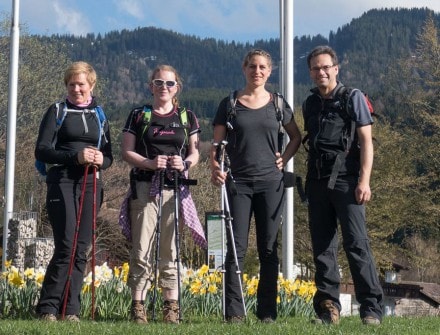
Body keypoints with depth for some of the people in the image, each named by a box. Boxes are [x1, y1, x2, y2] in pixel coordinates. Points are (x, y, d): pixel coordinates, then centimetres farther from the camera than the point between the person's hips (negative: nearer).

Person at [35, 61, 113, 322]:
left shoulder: (100, 115, 16)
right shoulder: (57, 111, 6)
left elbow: (109, 156, 16)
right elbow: (41, 150, -4)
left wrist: (101, 160, -9)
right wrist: (75, 156, -17)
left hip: (91, 185, 4)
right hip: (62, 183, -4)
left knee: (82, 250, 0)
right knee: (66, 247, -13)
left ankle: (71, 310, 4)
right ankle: (47, 308, -6)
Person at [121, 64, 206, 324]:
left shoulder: (187, 117, 13)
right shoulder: (138, 115, 9)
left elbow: (195, 153, 11)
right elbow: (127, 152, 4)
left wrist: (185, 163, -12)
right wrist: (149, 163, -15)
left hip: (176, 188, 1)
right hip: (145, 188, -1)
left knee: (171, 249, 2)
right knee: (142, 249, -7)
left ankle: (172, 306, 5)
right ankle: (138, 305, -4)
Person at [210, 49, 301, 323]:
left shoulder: (277, 104, 8)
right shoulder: (230, 104, 5)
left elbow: (296, 137, 19)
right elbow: (217, 143, 3)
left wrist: (285, 159, 3)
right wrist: (215, 167, -15)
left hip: (270, 183, 1)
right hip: (238, 183, -1)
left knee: (269, 249, 5)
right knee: (236, 249, -4)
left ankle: (268, 311, 11)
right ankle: (234, 311, -1)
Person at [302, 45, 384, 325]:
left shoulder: (354, 98, 3)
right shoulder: (310, 104, 16)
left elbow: (366, 141, -3)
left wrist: (364, 180, -12)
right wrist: (307, 181, 14)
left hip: (346, 181, -5)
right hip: (318, 183, 5)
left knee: (356, 243, -11)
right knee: (322, 247, 4)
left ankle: (372, 307, -8)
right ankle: (328, 308, 8)